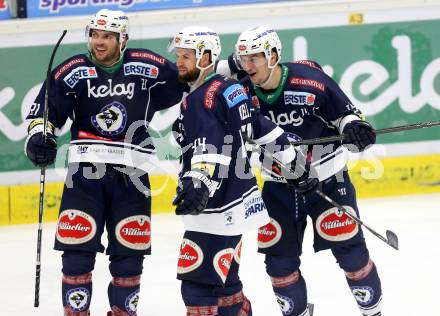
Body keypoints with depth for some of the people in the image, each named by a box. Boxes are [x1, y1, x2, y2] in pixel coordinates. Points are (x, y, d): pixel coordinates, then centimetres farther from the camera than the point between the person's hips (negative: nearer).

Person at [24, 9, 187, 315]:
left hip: (131, 175, 1)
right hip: (85, 173, 0)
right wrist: (39, 135, -10)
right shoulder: (73, 71, 2)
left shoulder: (149, 68, 1)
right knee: (77, 249, -6)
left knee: (129, 253, 6)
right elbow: (45, 107, 6)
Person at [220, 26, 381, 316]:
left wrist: (353, 126, -28)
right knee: (279, 258, 4)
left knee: (350, 250, -3)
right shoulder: (244, 92, -11)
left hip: (327, 179, -3)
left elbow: (344, 112, -8)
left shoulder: (310, 80, -21)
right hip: (279, 186, 4)